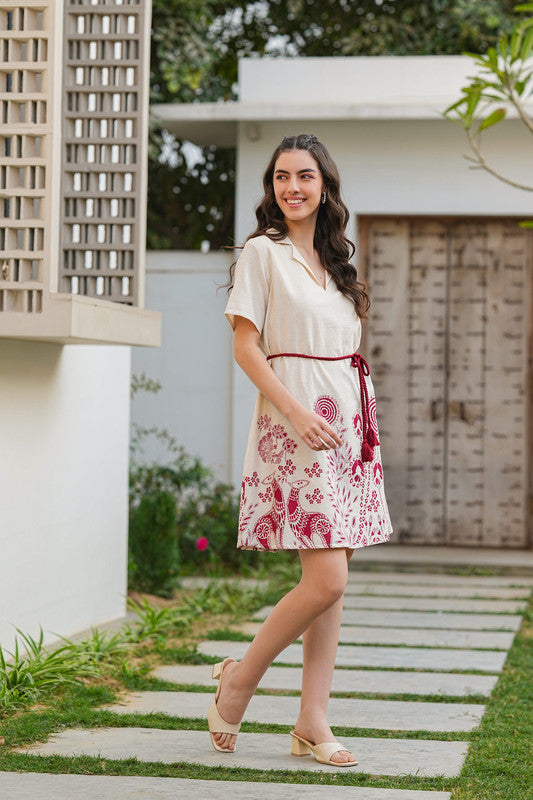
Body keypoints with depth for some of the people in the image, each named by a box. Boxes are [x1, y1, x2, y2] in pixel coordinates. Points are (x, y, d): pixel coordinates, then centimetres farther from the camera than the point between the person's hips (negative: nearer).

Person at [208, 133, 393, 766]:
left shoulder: (333, 258, 18)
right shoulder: (263, 252, -2)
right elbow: (245, 346, -8)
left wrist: (362, 427, 12)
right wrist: (296, 413, -18)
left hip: (348, 419, 7)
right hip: (294, 423, -7)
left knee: (331, 581, 4)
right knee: (325, 581, -13)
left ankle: (313, 723, 9)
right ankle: (239, 679, 6)